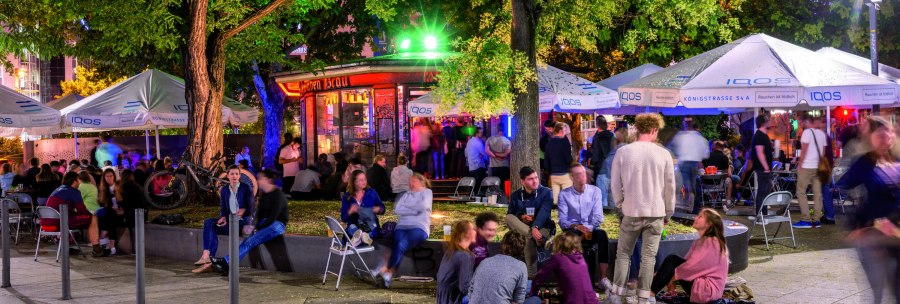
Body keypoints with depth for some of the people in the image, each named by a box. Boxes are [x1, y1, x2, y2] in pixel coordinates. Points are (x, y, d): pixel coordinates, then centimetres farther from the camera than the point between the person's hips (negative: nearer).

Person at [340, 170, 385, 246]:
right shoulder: (347, 197, 6)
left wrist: (379, 209, -11)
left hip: (371, 228, 0)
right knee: (352, 228, -35)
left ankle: (359, 236, -60)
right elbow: (343, 218, 5)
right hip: (355, 226, 0)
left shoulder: (371, 192, 9)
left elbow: (382, 208, 12)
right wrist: (350, 212, -16)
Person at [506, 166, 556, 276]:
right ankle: (533, 235, -44)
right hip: (521, 227, 4)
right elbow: (509, 215, 6)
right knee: (509, 218, -26)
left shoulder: (546, 192, -4)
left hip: (542, 228, -4)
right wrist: (520, 217, -17)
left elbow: (543, 213, -20)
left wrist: (535, 227, -38)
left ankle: (532, 275, -31)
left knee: (530, 240, -38)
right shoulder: (515, 196, 7)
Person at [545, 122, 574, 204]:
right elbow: (568, 159, -13)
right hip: (564, 174, -5)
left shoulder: (549, 143, 8)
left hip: (553, 175, 6)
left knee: (555, 198, 6)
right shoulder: (564, 141, -10)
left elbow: (546, 162, 11)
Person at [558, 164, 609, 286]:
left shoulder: (595, 191, 7)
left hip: (591, 230, 1)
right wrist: (576, 226, -21)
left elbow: (598, 217, -2)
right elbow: (562, 221, -3)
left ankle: (602, 277, -32)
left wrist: (588, 229, -18)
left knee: (602, 234, -33)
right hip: (573, 231, -1)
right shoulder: (564, 194, 4)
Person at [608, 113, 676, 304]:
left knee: (623, 253, 12)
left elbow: (615, 184, 0)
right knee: (648, 256, 6)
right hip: (656, 213, 0)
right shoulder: (663, 154, -3)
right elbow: (670, 186, 2)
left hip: (631, 212, 0)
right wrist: (668, 212, 13)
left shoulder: (623, 152, -4)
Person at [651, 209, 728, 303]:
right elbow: (687, 262, 9)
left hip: (707, 289, -9)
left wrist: (672, 277, -9)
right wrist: (671, 278, -4)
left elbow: (692, 266, -19)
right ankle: (651, 290, -9)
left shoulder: (711, 242, -15)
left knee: (672, 260, -13)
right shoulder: (700, 242, 16)